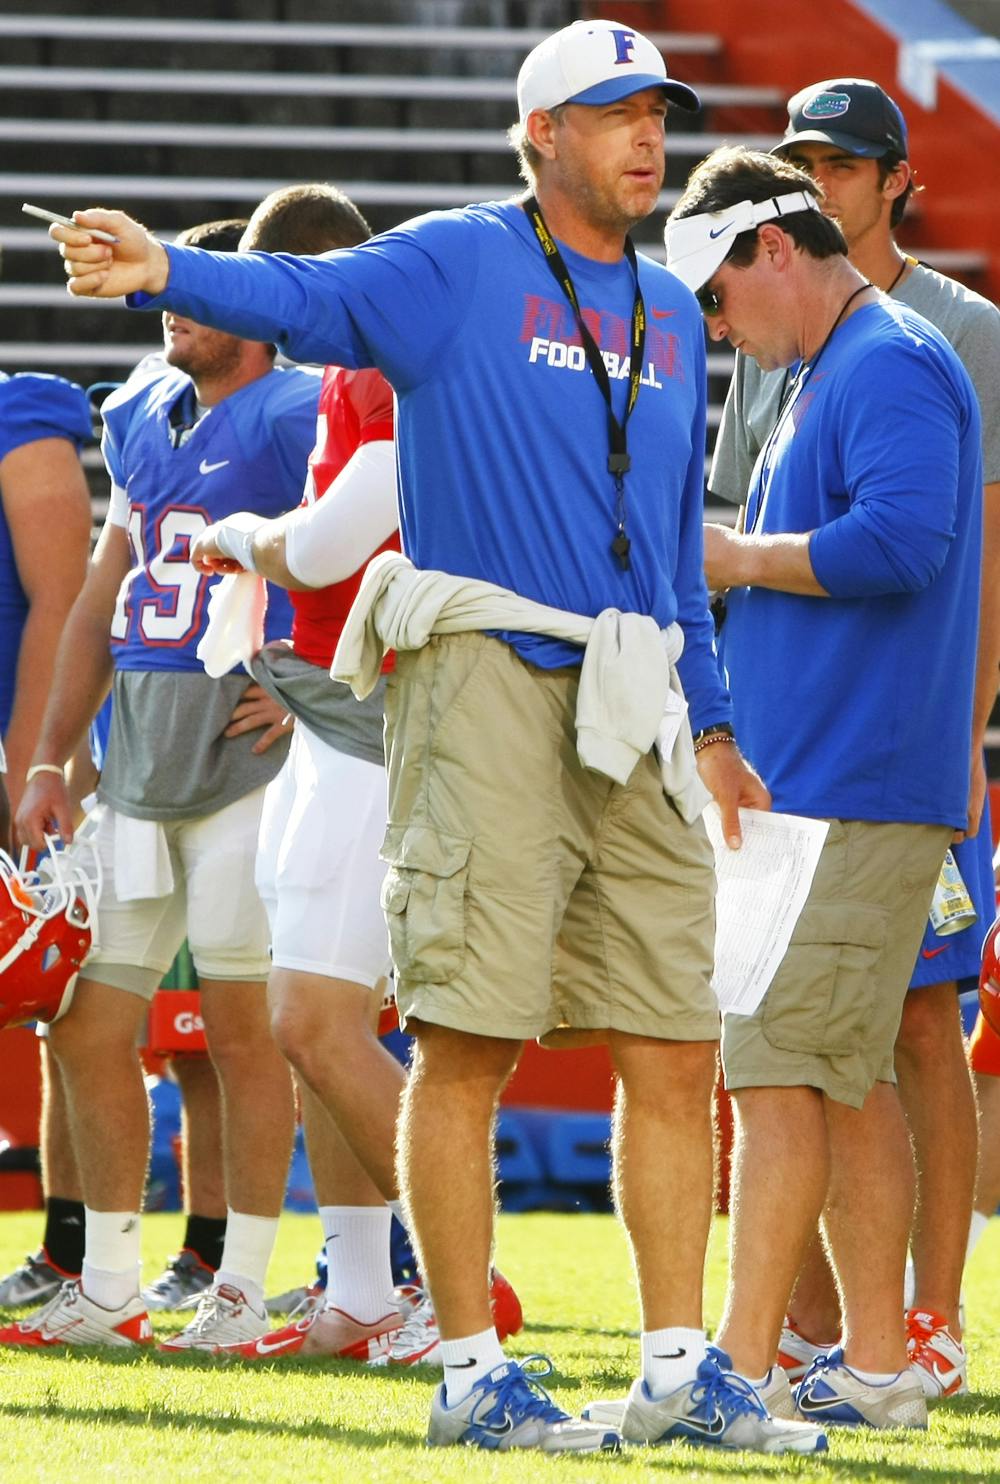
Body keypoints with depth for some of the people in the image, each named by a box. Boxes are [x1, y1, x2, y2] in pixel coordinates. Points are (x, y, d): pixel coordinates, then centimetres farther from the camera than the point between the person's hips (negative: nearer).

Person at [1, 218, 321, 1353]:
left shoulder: (295, 417, -8)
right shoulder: (142, 417, 16)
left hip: (248, 739, -7)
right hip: (139, 746, 7)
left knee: (241, 1022, -3)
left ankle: (243, 1287, 6)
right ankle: (107, 1288, 15)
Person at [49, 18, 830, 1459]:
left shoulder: (670, 314, 18)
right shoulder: (457, 267, -1)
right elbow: (311, 297, -19)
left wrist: (707, 722, 21)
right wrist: (167, 272, -38)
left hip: (634, 711, 6)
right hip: (486, 679, -6)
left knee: (674, 1054, 5)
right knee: (470, 1043, -7)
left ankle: (679, 1370, 12)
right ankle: (474, 1377, -1)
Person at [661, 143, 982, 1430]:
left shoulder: (889, 364, -11)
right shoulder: (823, 379, 21)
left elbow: (903, 540, -24)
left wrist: (738, 557, -13)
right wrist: (725, 567, 13)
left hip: (846, 792, -10)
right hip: (811, 783, 10)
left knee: (780, 1074, -13)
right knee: (843, 1078, 10)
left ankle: (742, 1367, -15)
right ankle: (873, 1365, 12)